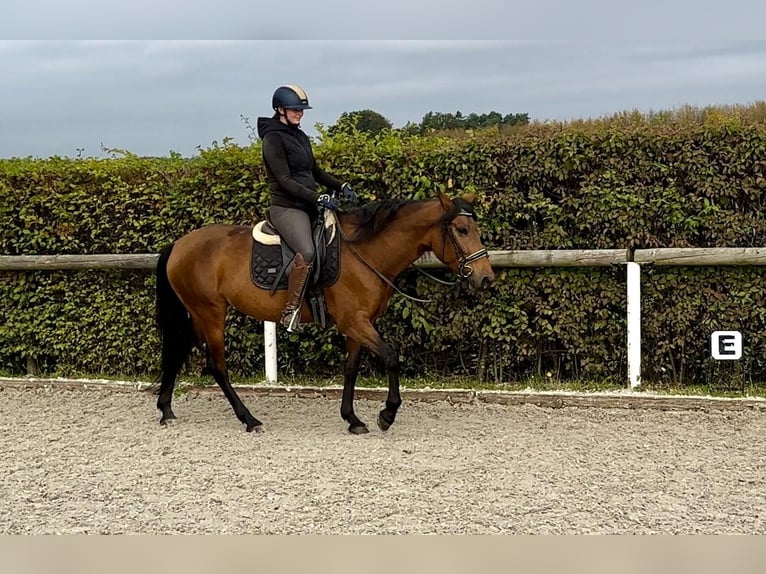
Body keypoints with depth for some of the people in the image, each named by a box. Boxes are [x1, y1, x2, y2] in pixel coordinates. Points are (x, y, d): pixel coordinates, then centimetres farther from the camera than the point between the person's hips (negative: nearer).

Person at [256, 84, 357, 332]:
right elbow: (285, 181, -16)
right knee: (307, 252, -32)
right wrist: (319, 198, -23)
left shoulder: (301, 137, 18)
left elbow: (315, 171, 25)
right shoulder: (273, 138, -8)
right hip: (286, 208, -10)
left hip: (308, 207, 10)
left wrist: (341, 186, 8)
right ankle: (291, 311, -25)